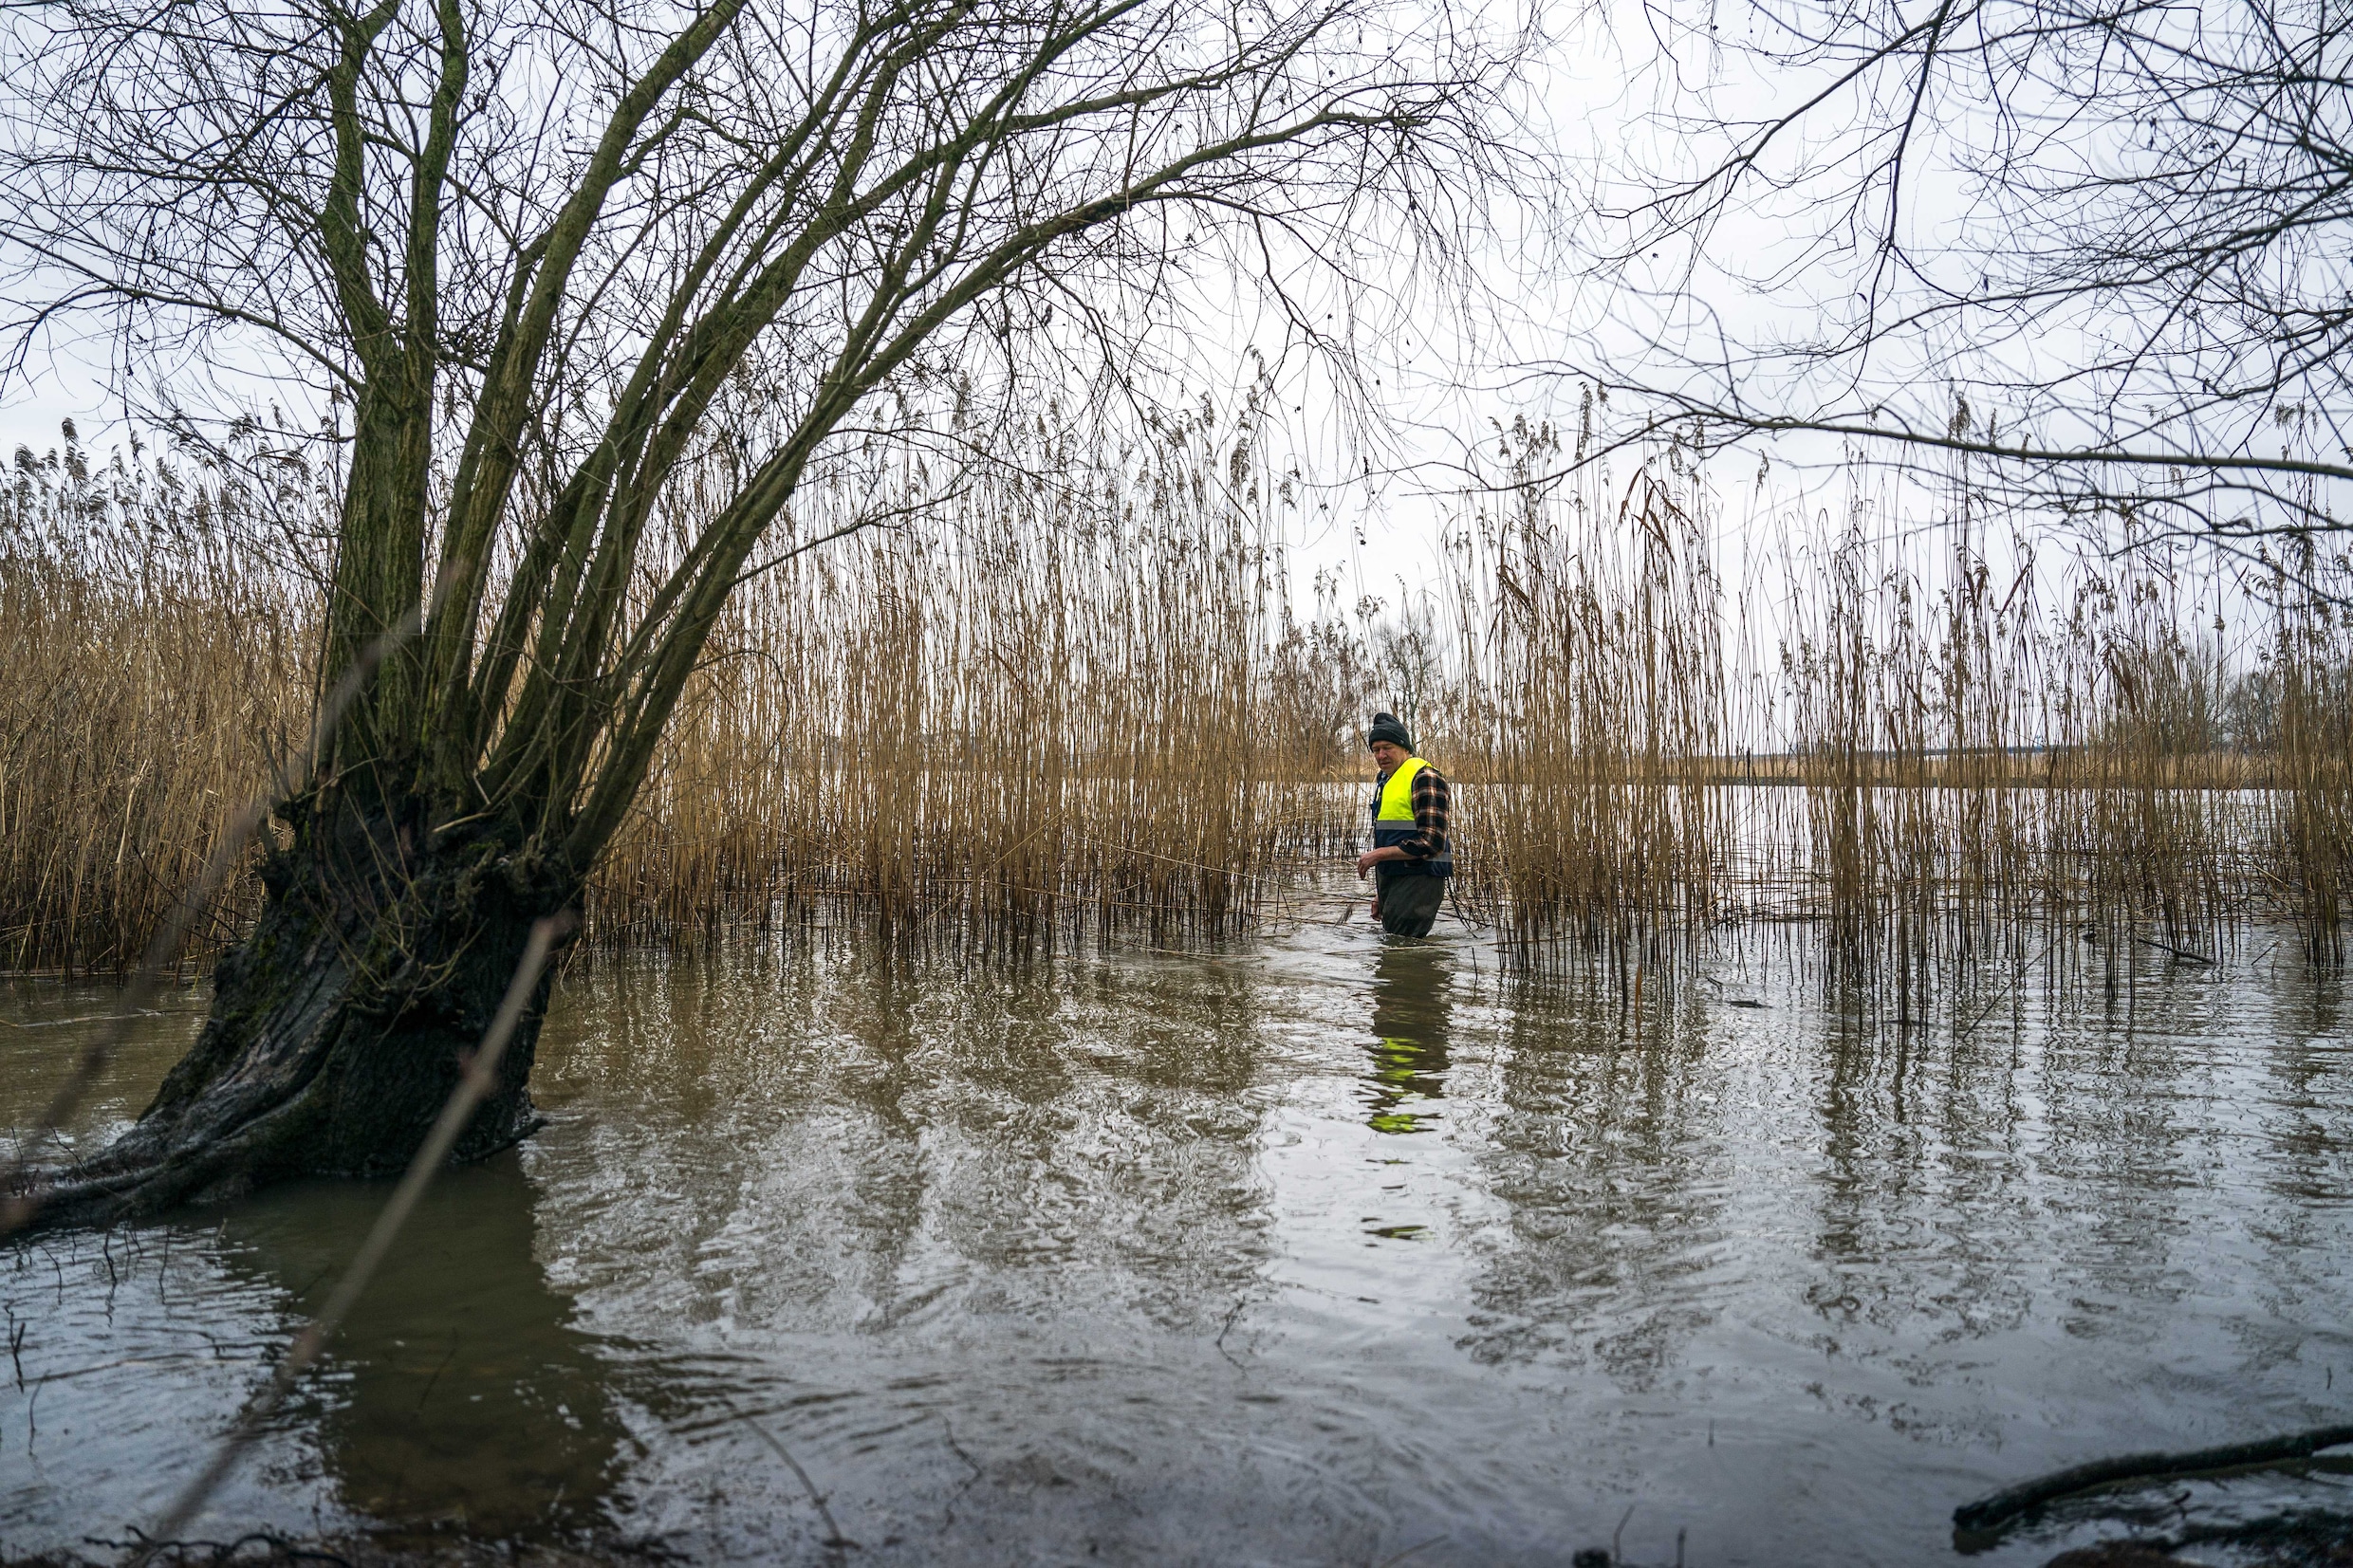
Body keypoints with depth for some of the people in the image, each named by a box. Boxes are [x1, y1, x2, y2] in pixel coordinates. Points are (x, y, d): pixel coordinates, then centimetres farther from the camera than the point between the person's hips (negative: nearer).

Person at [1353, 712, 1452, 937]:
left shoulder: (1423, 777, -11)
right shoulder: (1385, 782, 20)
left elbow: (1431, 843, -18)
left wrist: (1378, 854, -15)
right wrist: (1380, 893, 24)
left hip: (1418, 879, -10)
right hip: (1392, 880, 10)